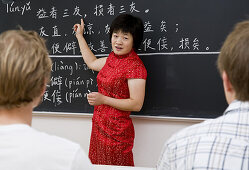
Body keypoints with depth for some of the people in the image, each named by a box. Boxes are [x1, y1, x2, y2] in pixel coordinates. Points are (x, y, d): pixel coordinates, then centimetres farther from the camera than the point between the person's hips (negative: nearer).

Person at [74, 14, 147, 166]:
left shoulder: (135, 66, -18)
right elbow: (92, 62, 30)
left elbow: (137, 104, -21)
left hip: (116, 130, -9)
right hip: (99, 125, 9)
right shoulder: (113, 58, 10)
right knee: (98, 165, 16)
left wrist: (103, 99, -22)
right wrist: (79, 35, 35)